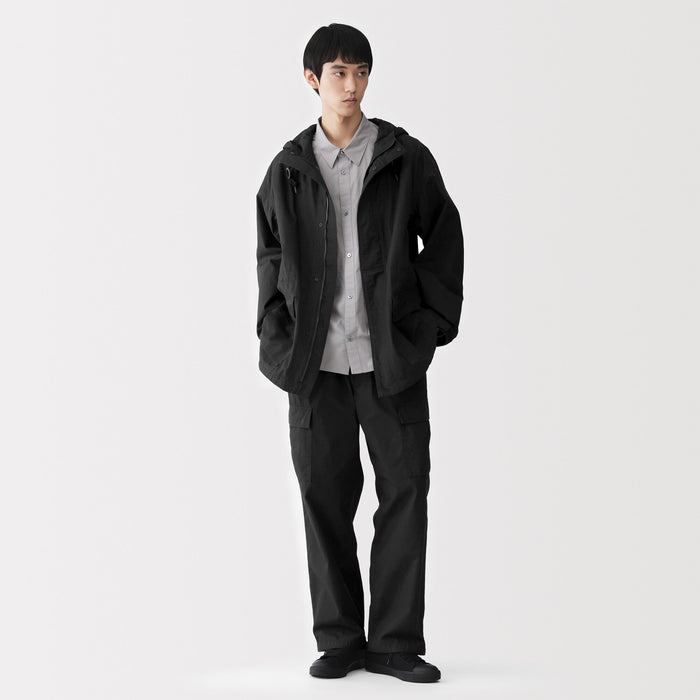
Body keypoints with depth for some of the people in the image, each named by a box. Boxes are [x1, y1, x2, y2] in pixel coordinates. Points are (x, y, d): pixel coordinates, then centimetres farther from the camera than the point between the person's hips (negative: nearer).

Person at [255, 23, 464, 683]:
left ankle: (395, 642, 10)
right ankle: (339, 640, 16)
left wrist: (433, 324, -1)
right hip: (317, 359, 1)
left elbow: (444, 238, 7)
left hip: (392, 356, -1)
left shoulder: (406, 158, 4)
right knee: (325, 497, 4)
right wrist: (276, 333, 6)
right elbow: (270, 255, 16)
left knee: (405, 491, 0)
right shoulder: (288, 169, 8)